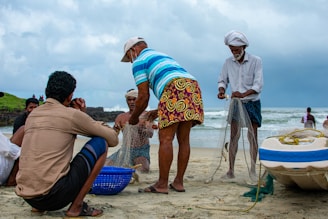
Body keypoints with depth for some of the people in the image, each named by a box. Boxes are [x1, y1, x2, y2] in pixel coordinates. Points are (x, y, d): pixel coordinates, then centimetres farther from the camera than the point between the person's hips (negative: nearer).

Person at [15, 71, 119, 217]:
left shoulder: (32, 114, 15)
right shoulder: (71, 114, -4)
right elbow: (113, 139, 3)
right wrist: (83, 115, 15)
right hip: (52, 195, -8)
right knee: (101, 143, 3)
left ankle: (39, 206, 17)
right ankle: (76, 206, 0)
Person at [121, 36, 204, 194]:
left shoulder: (139, 62, 13)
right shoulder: (163, 56, 37)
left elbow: (143, 97, 5)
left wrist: (134, 117, 21)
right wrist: (158, 111, 38)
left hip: (176, 87, -8)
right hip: (193, 86, 8)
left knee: (166, 139, -7)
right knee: (183, 139, 8)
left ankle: (162, 184, -7)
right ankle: (178, 182, 11)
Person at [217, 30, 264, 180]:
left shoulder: (255, 61, -10)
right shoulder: (228, 62, -1)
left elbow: (258, 85, -17)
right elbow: (222, 80, 6)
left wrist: (243, 94, -33)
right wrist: (222, 91, -17)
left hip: (252, 102, -2)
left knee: (252, 137, -1)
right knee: (233, 136, -2)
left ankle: (252, 170, 5)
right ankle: (231, 170, -1)